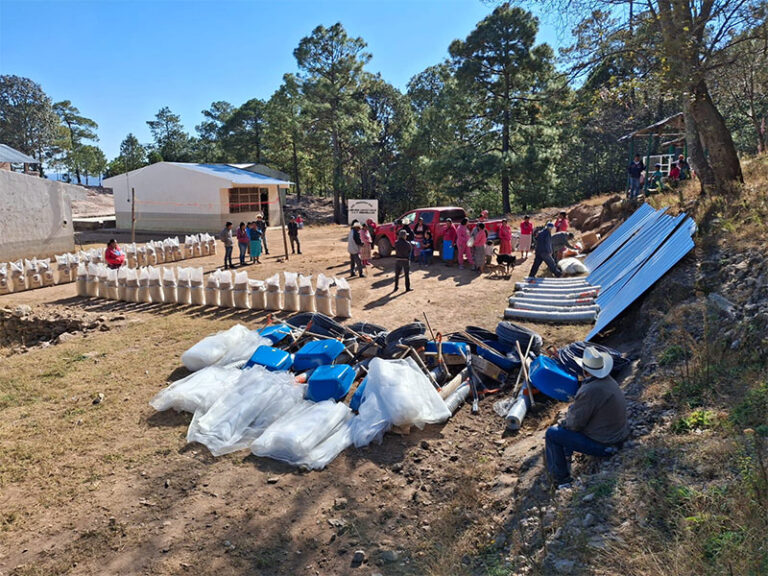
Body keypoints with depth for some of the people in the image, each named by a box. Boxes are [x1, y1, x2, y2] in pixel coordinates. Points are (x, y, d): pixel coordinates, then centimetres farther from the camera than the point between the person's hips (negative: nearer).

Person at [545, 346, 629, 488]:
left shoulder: (589, 391, -29)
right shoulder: (610, 382, 0)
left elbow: (575, 423, -20)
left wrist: (564, 423, 0)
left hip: (602, 445, -9)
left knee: (551, 433, -2)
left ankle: (561, 479, 8)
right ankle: (565, 459, 35)